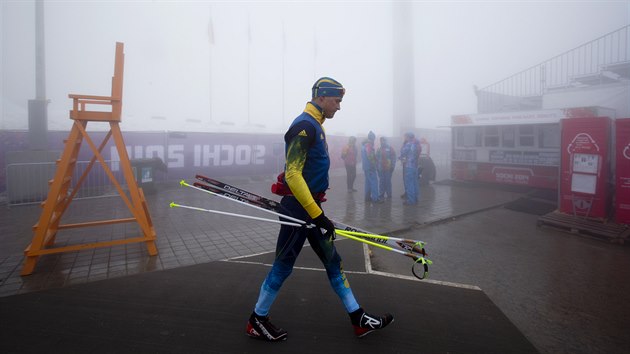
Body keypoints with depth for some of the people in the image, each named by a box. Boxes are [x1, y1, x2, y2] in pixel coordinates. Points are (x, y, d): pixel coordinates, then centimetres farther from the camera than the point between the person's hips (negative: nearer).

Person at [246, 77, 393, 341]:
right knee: (283, 265, 3)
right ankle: (257, 321, 23)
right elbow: (292, 175, -24)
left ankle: (358, 319, 23)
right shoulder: (304, 126, -16)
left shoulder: (315, 126, 14)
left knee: (332, 259, 12)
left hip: (309, 206, 10)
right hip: (298, 207, -10)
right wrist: (317, 214, -24)